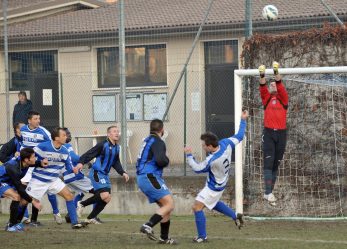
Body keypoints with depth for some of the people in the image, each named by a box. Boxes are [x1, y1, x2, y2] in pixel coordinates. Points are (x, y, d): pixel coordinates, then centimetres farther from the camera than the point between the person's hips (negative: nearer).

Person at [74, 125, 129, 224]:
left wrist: (123, 173, 11)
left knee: (107, 198, 5)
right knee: (104, 195, -21)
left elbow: (116, 163, 21)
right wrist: (81, 162, -33)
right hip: (97, 173, -9)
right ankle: (82, 204, -3)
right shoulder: (103, 145, -14)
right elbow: (89, 154, -19)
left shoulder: (116, 147, 10)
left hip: (105, 175, 9)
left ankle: (90, 218, 16)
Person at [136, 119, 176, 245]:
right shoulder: (157, 142, -10)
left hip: (144, 178, 10)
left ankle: (164, 237, 12)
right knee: (169, 204, -15)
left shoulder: (148, 140, 19)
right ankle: (148, 226, -26)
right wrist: (167, 160, -2)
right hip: (150, 177, -10)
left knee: (165, 206, 12)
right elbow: (161, 160, -24)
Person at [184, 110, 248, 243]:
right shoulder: (226, 143, -18)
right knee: (212, 203, 32)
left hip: (214, 187, -9)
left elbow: (197, 168, -19)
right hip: (220, 183, 9)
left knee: (197, 207, -5)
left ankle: (202, 236, 5)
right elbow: (239, 136, -1)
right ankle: (236, 216, 35)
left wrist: (189, 155, -11)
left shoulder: (212, 160, -36)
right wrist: (243, 120, 9)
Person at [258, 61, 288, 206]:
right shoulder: (266, 99, 9)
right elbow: (262, 88, -9)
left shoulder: (283, 98, 8)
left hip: (281, 133, 2)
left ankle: (269, 192, 13)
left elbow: (281, 87, -9)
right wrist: (262, 75, -25)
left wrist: (276, 73, -22)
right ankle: (269, 193, -18)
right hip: (268, 133, -2)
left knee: (276, 164, 6)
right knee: (268, 163, -11)